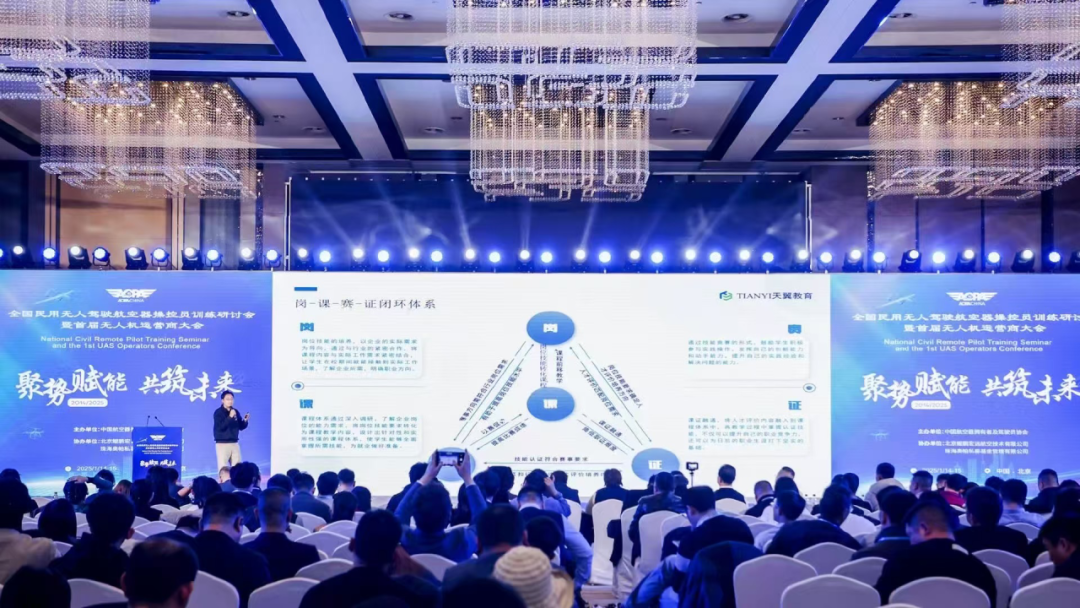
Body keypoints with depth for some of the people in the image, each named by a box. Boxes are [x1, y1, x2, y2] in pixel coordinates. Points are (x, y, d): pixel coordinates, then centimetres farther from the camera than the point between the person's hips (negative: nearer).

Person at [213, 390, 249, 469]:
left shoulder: (235, 412, 8)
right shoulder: (218, 412, -8)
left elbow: (240, 427, 11)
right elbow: (220, 427, -20)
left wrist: (245, 421, -8)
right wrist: (230, 417, -27)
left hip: (235, 443, 6)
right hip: (222, 444, -6)